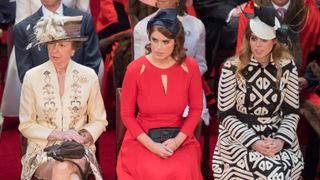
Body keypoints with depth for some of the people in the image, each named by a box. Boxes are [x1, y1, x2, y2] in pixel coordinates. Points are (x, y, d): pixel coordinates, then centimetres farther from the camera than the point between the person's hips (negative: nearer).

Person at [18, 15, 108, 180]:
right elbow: (26, 125, 1)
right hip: (43, 149, 0)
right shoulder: (32, 77, -3)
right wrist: (56, 135, -13)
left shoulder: (88, 76, 0)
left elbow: (99, 121, 8)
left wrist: (83, 136, -12)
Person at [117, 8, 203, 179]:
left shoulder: (190, 67, -6)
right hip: (142, 140, -1)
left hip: (180, 139, 2)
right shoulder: (135, 69, -10)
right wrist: (152, 145, -13)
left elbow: (196, 109, 4)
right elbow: (127, 114, -2)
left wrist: (177, 140, -9)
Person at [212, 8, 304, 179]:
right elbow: (226, 115, -7)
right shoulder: (232, 68, -9)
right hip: (240, 137, -2)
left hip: (278, 137, 3)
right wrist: (253, 142, -17)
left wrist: (280, 140, -13)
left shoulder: (287, 66, -1)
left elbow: (292, 112, 4)